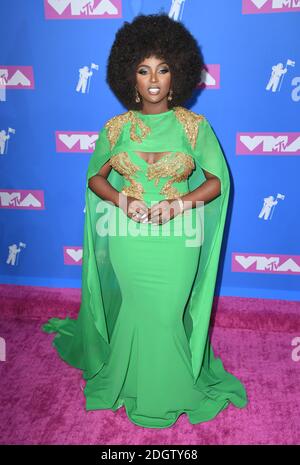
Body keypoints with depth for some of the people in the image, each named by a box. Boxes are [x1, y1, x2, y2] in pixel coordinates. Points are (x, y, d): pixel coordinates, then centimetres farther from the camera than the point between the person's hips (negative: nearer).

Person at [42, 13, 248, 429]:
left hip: (178, 239, -1)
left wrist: (178, 203, -20)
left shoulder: (194, 125, -5)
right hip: (128, 238, 2)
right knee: (139, 310, 17)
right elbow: (95, 177, 6)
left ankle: (170, 385, 37)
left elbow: (217, 180, -4)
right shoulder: (118, 126, -1)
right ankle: (137, 381, 42)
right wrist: (122, 201, -14)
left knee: (166, 313, 10)